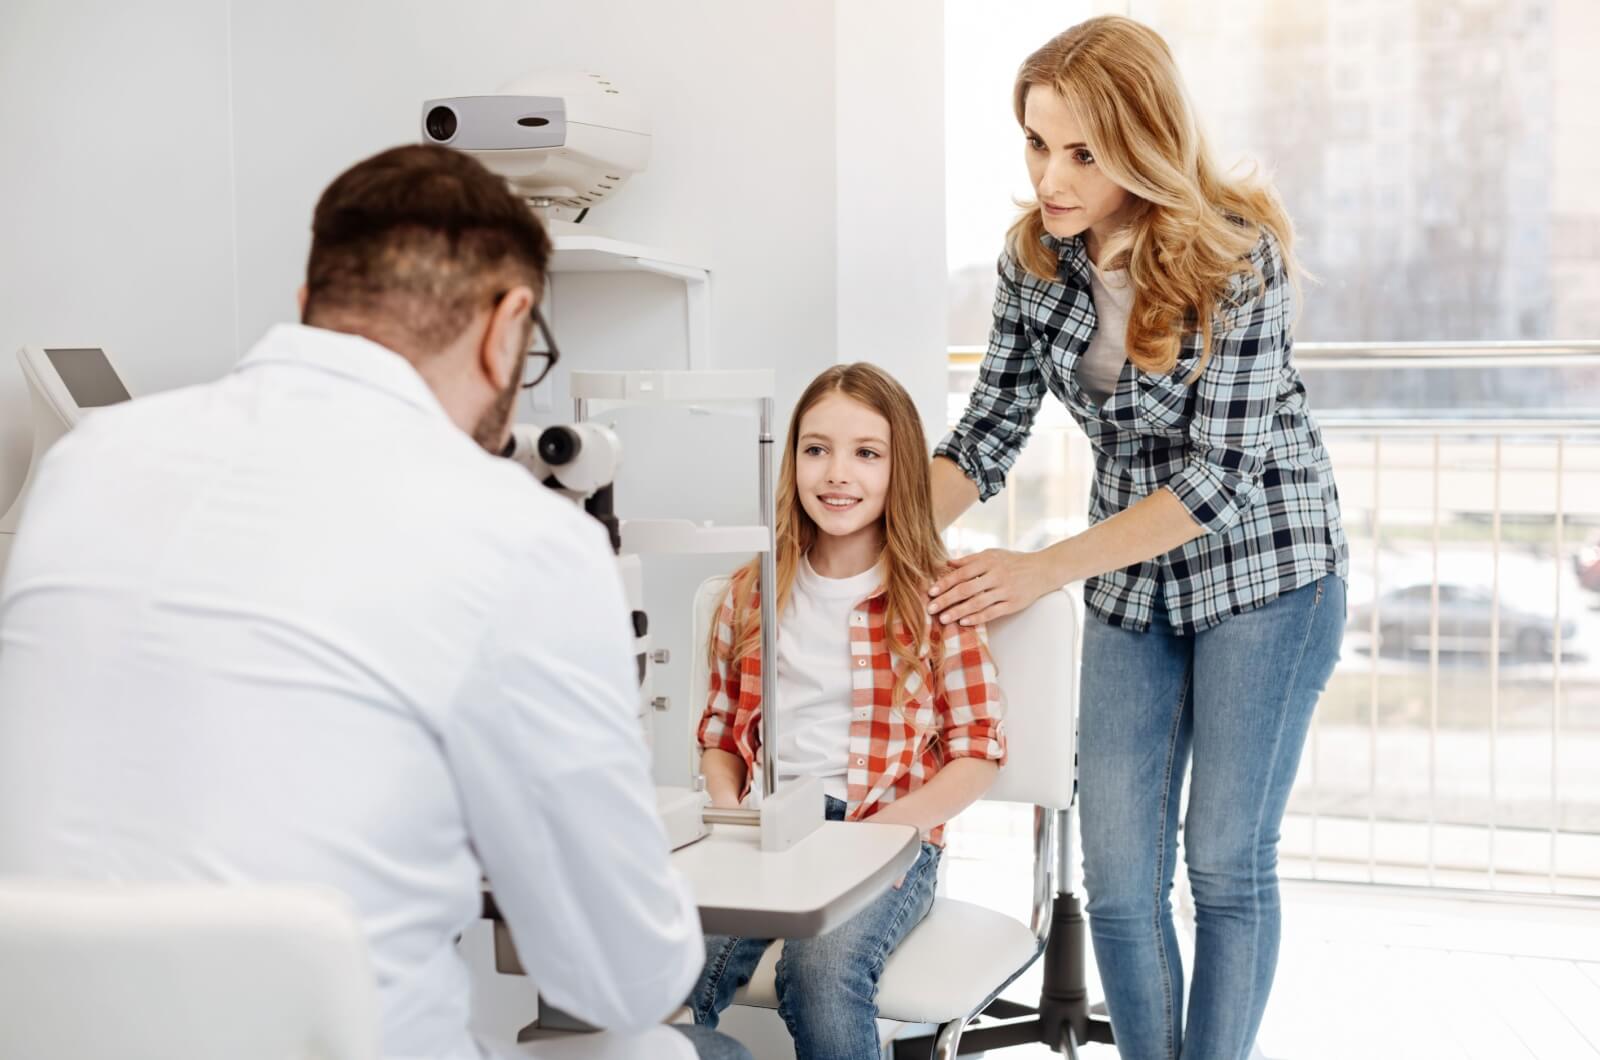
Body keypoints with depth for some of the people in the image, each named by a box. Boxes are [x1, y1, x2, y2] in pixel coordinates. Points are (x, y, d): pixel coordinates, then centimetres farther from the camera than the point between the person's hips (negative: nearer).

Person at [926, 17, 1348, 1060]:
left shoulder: (1238, 251, -21)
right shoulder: (1037, 254, -6)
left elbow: (1221, 474, -23)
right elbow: (989, 433, -2)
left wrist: (1043, 570, -28)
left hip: (1263, 567, -4)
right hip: (1132, 581, 5)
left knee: (1227, 864, 2)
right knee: (1119, 882, 3)